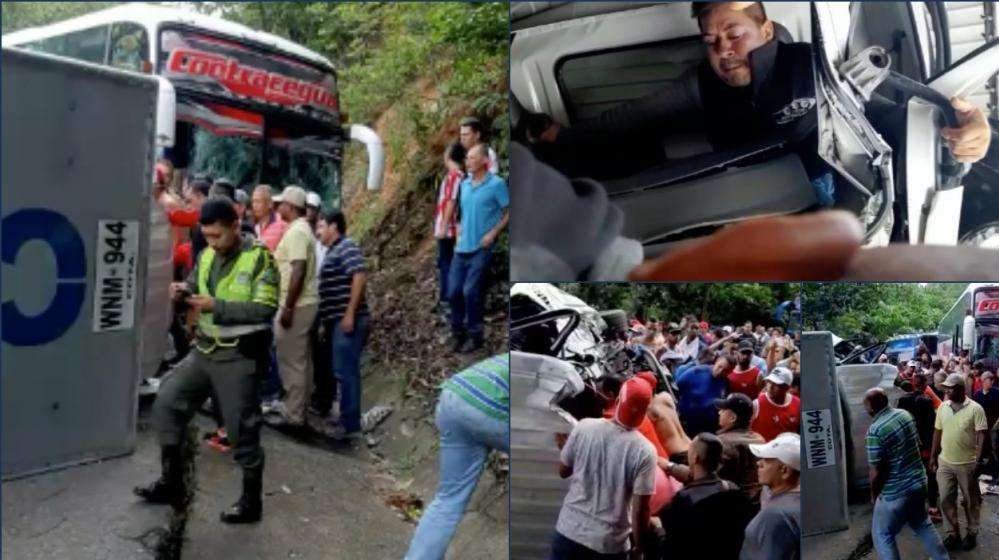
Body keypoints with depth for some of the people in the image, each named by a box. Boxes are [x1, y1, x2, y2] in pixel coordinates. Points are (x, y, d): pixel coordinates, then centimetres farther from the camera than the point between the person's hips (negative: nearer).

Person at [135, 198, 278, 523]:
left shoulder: (260, 258, -14)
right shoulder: (207, 256, 7)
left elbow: (265, 309, -21)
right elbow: (195, 286, 19)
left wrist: (216, 306, -26)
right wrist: (183, 291, -5)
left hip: (238, 357, -7)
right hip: (203, 350, 7)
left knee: (242, 429, 0)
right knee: (166, 405, 8)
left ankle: (251, 500, 17)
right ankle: (172, 483, 24)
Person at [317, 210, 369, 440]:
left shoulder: (347, 247, -9)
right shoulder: (334, 250, 21)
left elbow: (360, 276, -21)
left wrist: (350, 314, -24)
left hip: (347, 320, -10)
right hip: (339, 319, 10)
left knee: (345, 371, -8)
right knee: (346, 371, 14)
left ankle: (351, 425, -3)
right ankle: (348, 420, 22)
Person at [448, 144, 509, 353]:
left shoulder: (497, 184, -9)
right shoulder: (465, 184, 10)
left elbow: (508, 213, -7)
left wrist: (493, 233, -15)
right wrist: (460, 230, 9)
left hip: (481, 248, -6)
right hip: (462, 247, 6)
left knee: (470, 291, -9)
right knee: (454, 290, 5)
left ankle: (476, 336, 8)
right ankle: (458, 332, 21)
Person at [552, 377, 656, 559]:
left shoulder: (584, 427, -11)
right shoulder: (644, 451, -18)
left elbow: (563, 471, 3)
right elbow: (641, 509, -14)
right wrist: (638, 544, 1)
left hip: (570, 530, 3)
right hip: (610, 543, -2)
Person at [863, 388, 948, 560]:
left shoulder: (875, 431, -25)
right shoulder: (905, 414, -2)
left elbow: (877, 472, -21)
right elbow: (917, 443, 12)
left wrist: (874, 494, -4)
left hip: (895, 492, -7)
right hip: (919, 482, 7)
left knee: (882, 535, 9)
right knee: (922, 524, 29)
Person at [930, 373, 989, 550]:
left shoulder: (975, 409, -12)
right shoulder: (943, 407, 2)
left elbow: (981, 437, -14)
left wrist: (978, 461, -19)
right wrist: (933, 456, 10)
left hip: (967, 464, -4)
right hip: (945, 463, 4)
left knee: (971, 501, 12)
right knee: (946, 500, 8)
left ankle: (972, 533, 28)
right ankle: (953, 533, 23)